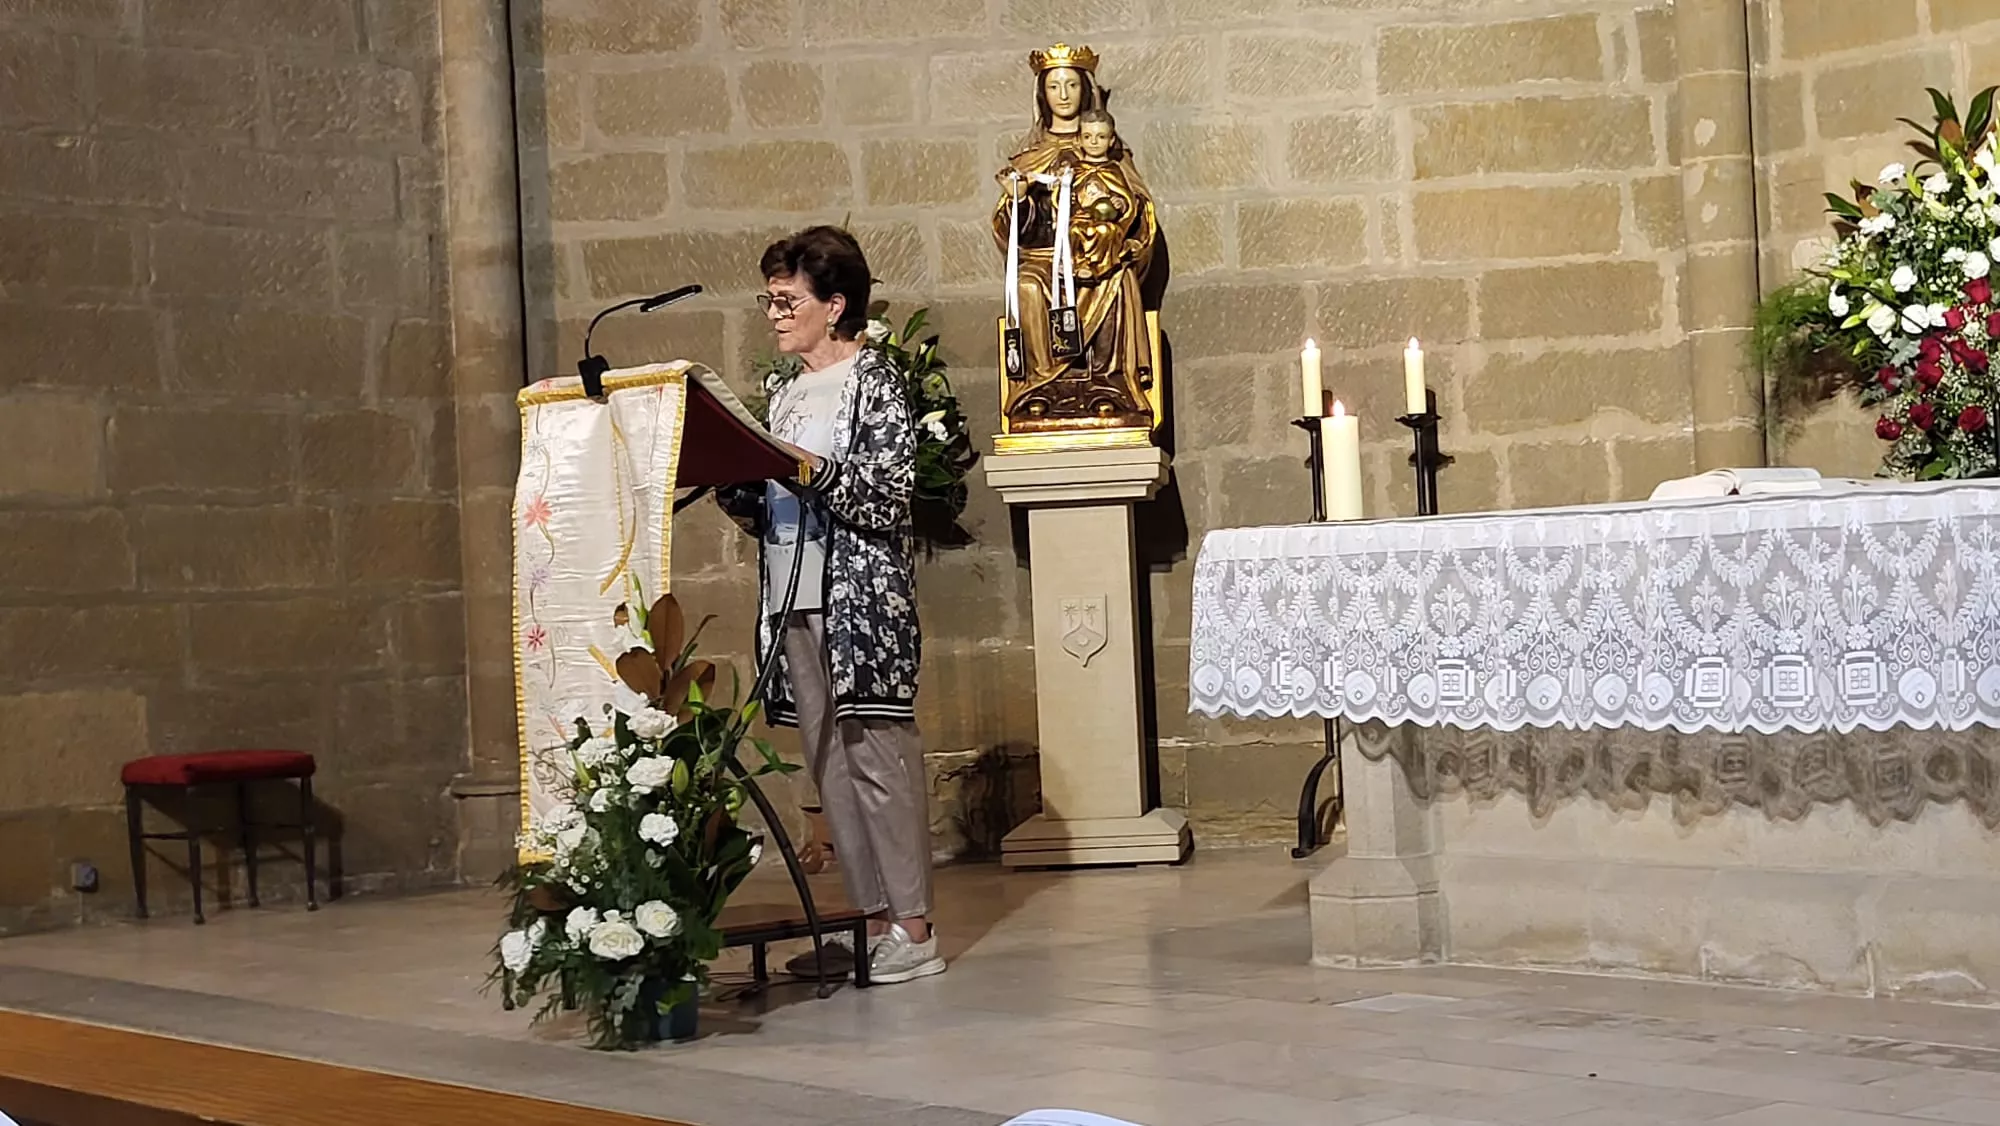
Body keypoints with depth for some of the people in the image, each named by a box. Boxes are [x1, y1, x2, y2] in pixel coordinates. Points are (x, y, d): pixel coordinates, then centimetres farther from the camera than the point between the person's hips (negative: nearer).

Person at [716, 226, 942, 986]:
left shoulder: (874, 380, -3)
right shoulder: (781, 393, 17)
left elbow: (889, 499, -12)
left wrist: (816, 471, -21)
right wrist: (732, 486, 0)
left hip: (862, 596, -7)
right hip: (794, 600, 7)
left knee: (878, 755, -6)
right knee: (830, 765, 7)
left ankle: (914, 930, -2)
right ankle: (874, 920, 12)